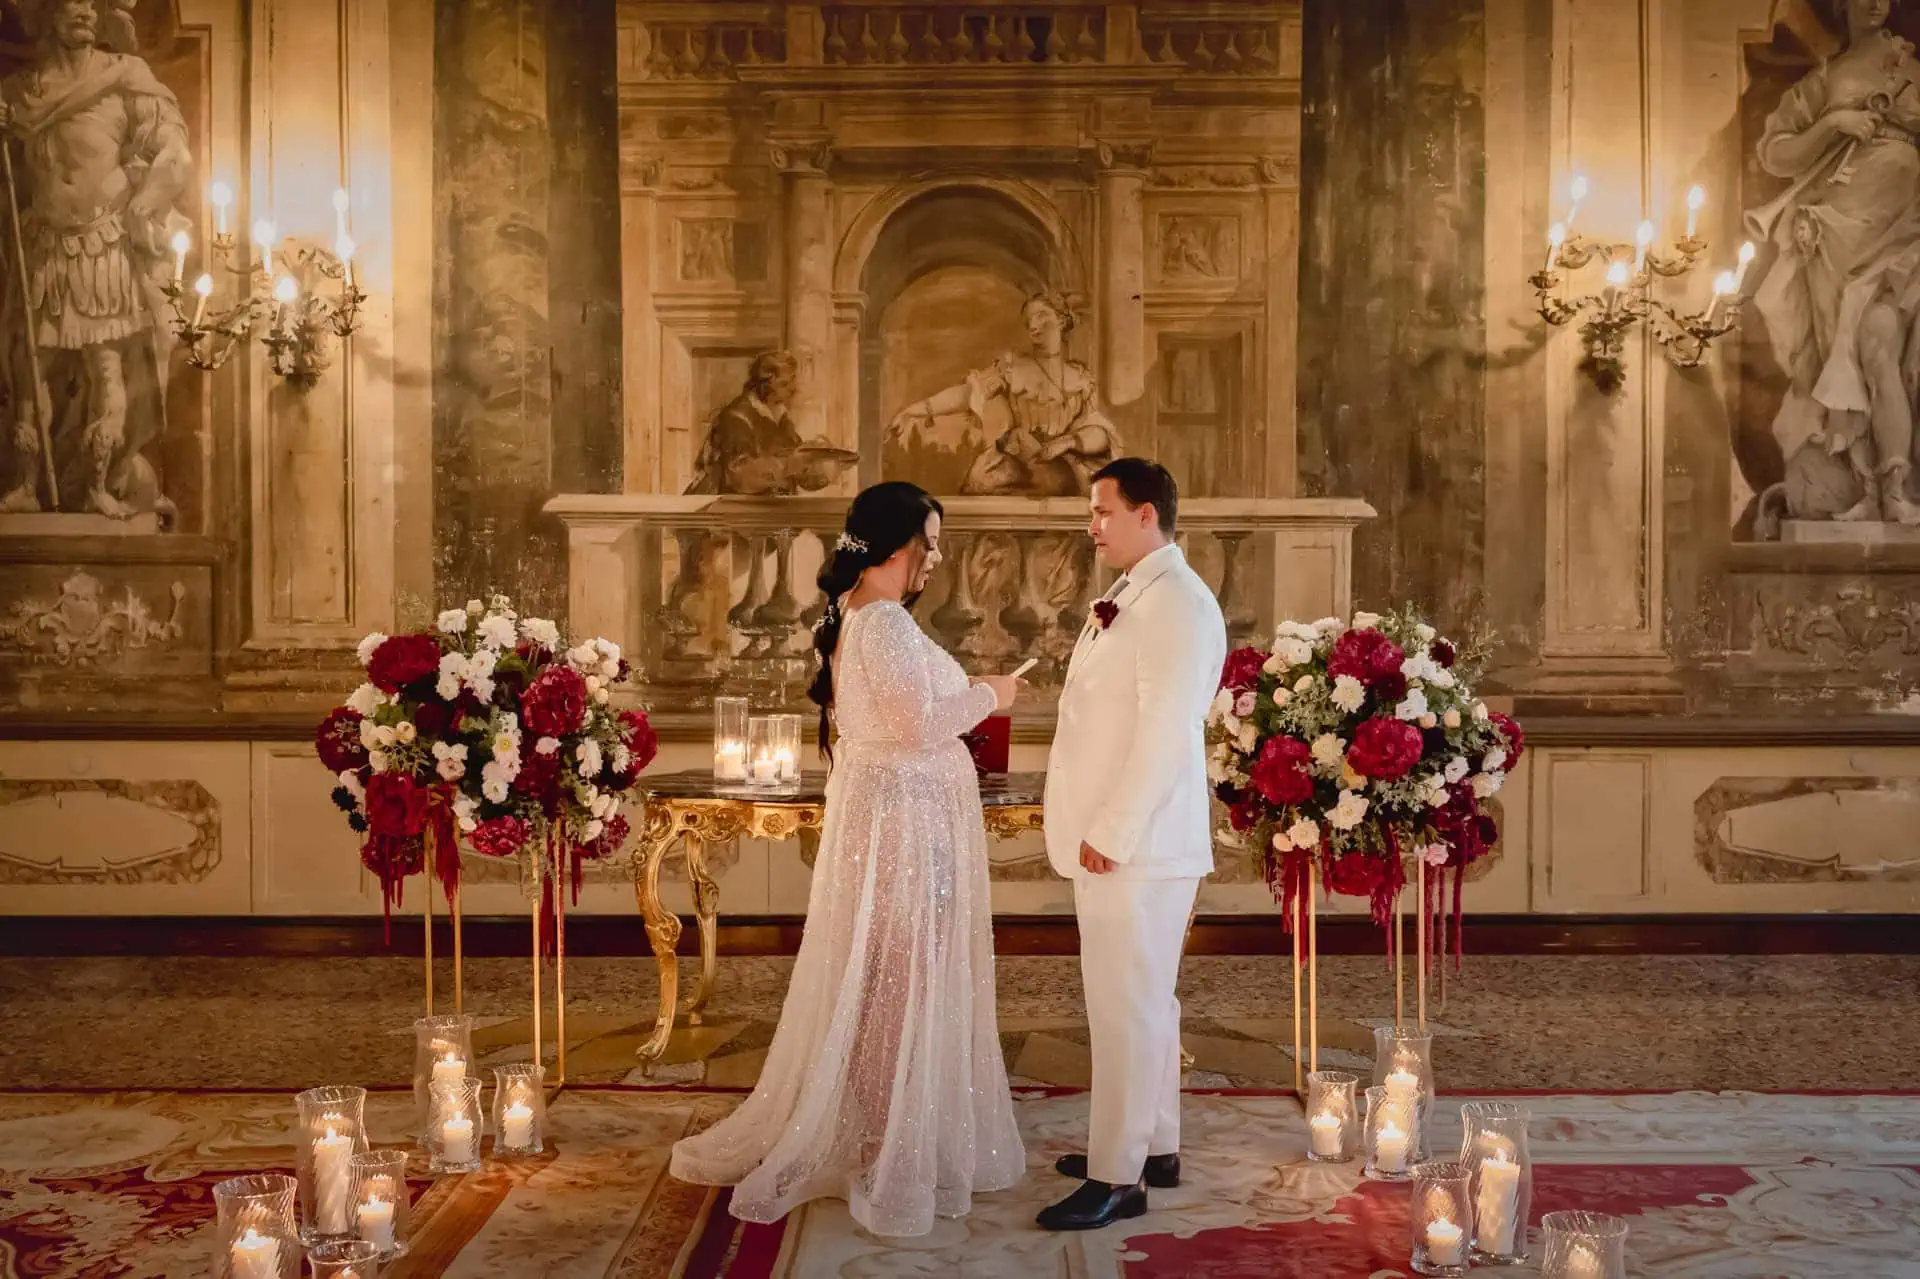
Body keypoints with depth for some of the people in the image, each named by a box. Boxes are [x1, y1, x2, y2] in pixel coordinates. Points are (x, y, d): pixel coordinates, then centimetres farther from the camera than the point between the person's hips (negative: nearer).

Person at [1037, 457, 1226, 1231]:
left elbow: (1166, 732, -21)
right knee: (1142, 1002, 17)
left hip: (1135, 845, -10)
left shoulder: (1177, 602, -15)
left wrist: (1111, 833, -19)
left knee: (1127, 1008, -4)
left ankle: (1118, 1176, 4)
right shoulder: (1132, 599, 15)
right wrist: (1096, 828, 14)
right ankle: (1153, 1146, 29)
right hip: (1113, 840, 10)